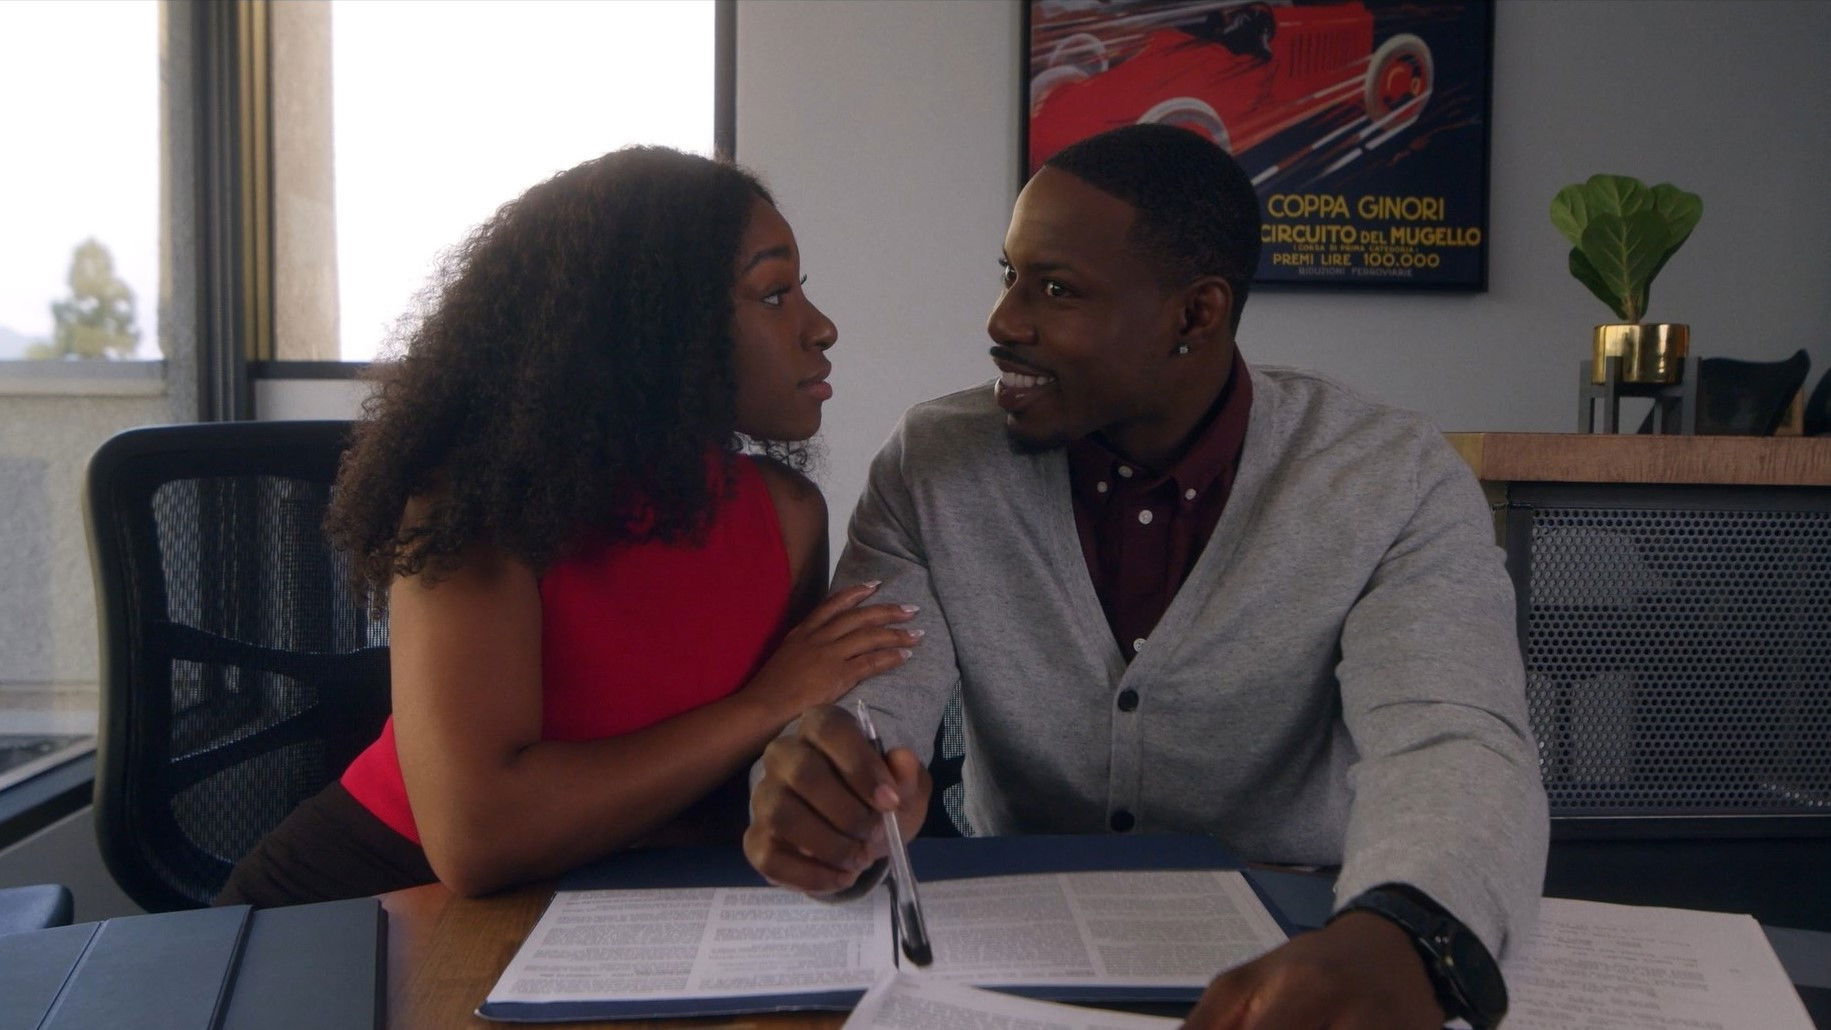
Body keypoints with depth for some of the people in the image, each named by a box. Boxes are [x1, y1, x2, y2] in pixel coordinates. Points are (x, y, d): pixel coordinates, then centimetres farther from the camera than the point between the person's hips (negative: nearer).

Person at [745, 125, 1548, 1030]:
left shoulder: (1398, 488, -9)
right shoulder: (933, 464, -3)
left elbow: (1455, 749, -22)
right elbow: (858, 706, -11)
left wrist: (1397, 945, -44)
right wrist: (819, 809, -35)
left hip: (1295, 957, -1)